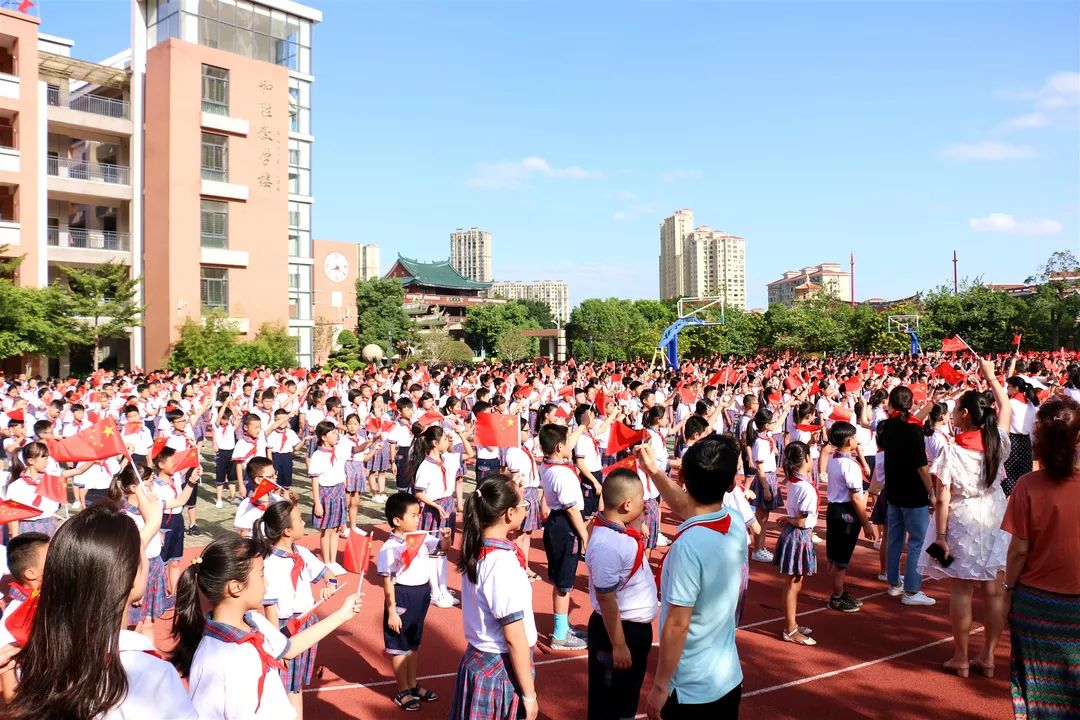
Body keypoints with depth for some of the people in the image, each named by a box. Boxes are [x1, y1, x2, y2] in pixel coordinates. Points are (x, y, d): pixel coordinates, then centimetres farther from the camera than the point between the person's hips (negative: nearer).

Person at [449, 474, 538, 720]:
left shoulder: (476, 550, -2)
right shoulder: (503, 561, -26)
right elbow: (514, 637, -21)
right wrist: (529, 695, -14)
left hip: (477, 660, 8)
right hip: (502, 669, -8)